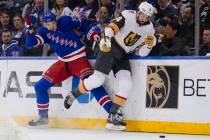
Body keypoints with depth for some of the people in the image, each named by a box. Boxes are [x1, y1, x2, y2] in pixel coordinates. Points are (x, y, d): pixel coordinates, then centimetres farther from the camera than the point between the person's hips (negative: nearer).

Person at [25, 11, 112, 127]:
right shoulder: (44, 32, 2)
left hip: (78, 58, -5)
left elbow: (80, 25, 7)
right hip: (63, 62, 5)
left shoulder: (65, 22, -8)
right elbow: (31, 43, -8)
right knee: (40, 86, 0)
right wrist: (29, 29, -22)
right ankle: (43, 117, 17)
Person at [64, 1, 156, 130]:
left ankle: (113, 117, -4)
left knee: (126, 85, -11)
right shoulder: (128, 16, -11)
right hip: (110, 48, -5)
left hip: (123, 55, 5)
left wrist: (149, 44, -17)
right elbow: (112, 26, -21)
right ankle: (73, 95, 10)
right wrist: (107, 38, -38)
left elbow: (142, 53, 3)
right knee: (97, 79, -15)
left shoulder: (149, 30, 3)